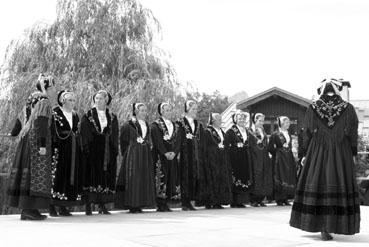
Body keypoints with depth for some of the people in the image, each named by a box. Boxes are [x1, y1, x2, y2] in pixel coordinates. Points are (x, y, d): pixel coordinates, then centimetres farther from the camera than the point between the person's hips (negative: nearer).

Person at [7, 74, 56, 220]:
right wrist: (42, 145, -20)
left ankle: (26, 210, 9)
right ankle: (30, 209, -10)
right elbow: (41, 124, -17)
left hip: (27, 137, 9)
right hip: (38, 138, -9)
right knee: (37, 173, -8)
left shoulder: (33, 101, 19)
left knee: (28, 173, 7)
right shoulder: (44, 102, -9)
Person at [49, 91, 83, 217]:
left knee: (72, 175, 3)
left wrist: (79, 148, 11)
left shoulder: (75, 115, 17)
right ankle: (52, 207, -6)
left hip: (73, 151, 6)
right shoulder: (55, 113, -1)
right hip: (59, 149, -6)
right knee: (57, 175, -10)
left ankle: (63, 207, 8)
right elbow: (52, 132, -9)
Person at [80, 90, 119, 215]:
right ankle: (89, 206, -3)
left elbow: (115, 135, 12)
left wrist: (115, 150, 2)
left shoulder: (112, 117, 13)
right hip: (92, 151, -3)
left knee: (107, 176, 2)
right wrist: (86, 148, -13)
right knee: (92, 175, -7)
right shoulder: (88, 116, 4)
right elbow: (84, 134, -2)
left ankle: (102, 206, 9)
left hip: (108, 152, 3)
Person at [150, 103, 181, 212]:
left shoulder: (175, 126, 17)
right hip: (160, 157, -6)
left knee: (172, 178, 3)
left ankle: (166, 203, 8)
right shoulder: (156, 125, 0)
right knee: (161, 178, -8)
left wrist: (174, 152, -8)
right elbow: (157, 141, -10)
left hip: (173, 156, 6)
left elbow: (178, 141, 8)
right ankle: (160, 205, -5)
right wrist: (165, 153, -17)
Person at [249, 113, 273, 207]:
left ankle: (260, 200, 9)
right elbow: (251, 145, -10)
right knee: (256, 177, -8)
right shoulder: (251, 131, -3)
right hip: (255, 158, -7)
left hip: (264, 158, 7)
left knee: (264, 177, 4)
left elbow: (266, 145, 19)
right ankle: (253, 200, -3)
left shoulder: (263, 131, 18)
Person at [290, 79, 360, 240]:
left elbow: (307, 134, 0)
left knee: (318, 186, 8)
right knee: (338, 188, 8)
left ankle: (323, 228, 8)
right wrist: (353, 154, 8)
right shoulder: (348, 108, -2)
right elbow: (353, 134, -2)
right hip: (341, 154, 0)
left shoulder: (312, 108, -1)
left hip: (317, 154, 1)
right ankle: (332, 225, 10)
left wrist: (305, 154, 8)